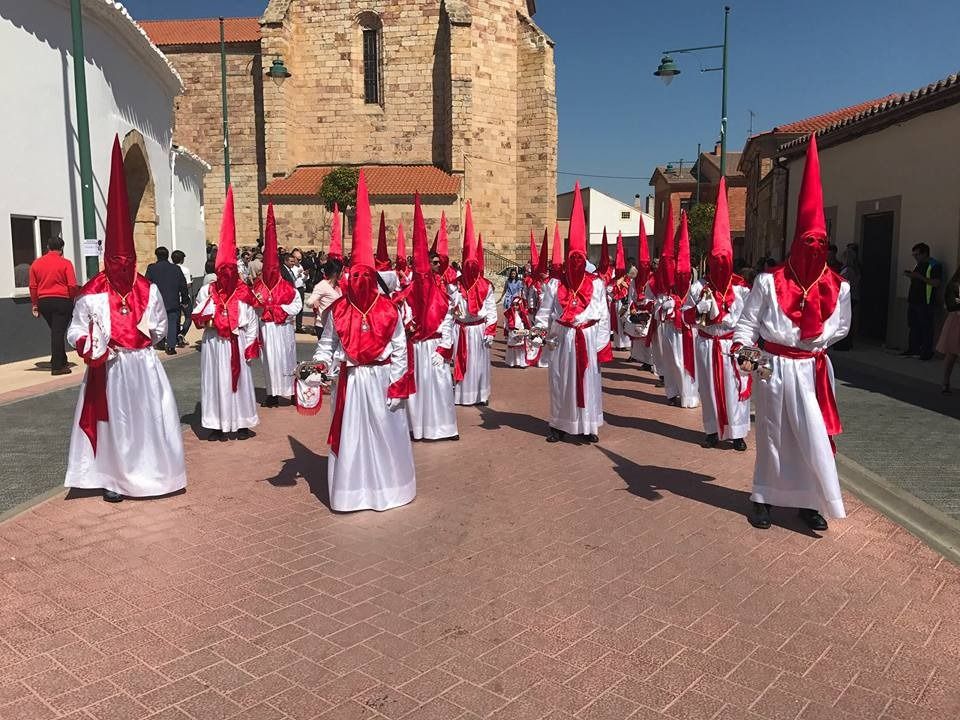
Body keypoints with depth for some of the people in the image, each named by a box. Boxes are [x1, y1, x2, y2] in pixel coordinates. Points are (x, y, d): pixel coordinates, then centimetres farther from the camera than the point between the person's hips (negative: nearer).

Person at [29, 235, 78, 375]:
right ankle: (57, 366, -3)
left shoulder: (36, 263, 6)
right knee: (58, 332, -3)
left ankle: (61, 362, 25)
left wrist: (34, 304, 13)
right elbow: (72, 285, -12)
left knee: (55, 331, 18)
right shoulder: (65, 263, -7)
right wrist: (72, 299, 4)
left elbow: (33, 286, 7)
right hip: (62, 301, -4)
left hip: (43, 301, 4)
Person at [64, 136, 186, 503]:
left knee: (147, 418, 8)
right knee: (111, 422, 5)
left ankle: (148, 472, 22)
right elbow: (75, 332, -5)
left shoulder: (149, 291, 0)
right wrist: (90, 346, -22)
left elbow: (160, 327, 10)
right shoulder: (90, 294, -8)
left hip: (142, 367, 2)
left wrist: (142, 335, -6)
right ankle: (113, 478, 17)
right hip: (108, 370, -2)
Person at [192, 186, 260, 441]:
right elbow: (197, 318, 4)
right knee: (215, 381, 5)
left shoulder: (244, 293, 0)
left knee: (238, 380, 6)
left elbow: (251, 322, 1)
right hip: (214, 343, 1)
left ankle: (241, 423, 17)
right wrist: (204, 317, -18)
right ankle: (217, 425, 13)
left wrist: (250, 346, -2)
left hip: (237, 343, -1)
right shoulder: (206, 291, 2)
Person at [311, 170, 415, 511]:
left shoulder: (388, 309, -5)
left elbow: (399, 350, -3)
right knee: (350, 436, 7)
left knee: (385, 433, 11)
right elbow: (326, 345, 3)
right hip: (350, 381, 1)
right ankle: (351, 490, 20)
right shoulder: (338, 310, -2)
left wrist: (397, 386, -5)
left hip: (381, 379, 0)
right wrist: (320, 368, -15)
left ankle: (387, 485, 28)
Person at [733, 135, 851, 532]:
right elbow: (748, 322, -7)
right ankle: (764, 498, 21)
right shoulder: (768, 282, -7)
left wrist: (817, 336, -5)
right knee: (771, 434, 9)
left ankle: (810, 500, 16)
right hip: (773, 366, -2)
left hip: (810, 370, 2)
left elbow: (840, 326, 12)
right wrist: (742, 352, -23)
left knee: (813, 436, 0)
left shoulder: (837, 287, 1)